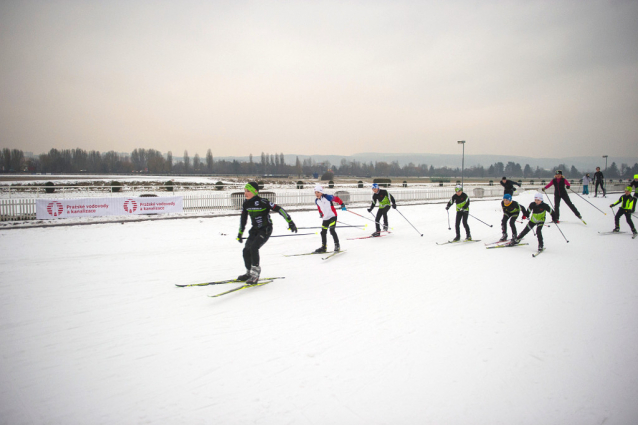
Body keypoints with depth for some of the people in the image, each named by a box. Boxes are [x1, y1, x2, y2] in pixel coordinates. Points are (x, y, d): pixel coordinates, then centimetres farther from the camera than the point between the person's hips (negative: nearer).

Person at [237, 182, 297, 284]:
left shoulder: (262, 202, -21)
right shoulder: (246, 204, 1)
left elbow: (278, 209, -20)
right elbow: (243, 218, 16)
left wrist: (290, 222, -21)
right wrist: (240, 233, 20)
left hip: (265, 229, -7)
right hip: (255, 230, 7)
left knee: (253, 247, -23)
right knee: (246, 250, 1)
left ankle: (255, 274, -13)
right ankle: (249, 272, 23)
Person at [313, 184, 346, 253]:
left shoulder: (327, 197, -20)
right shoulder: (317, 201, 0)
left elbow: (336, 199, -11)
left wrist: (342, 205, -3)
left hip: (332, 216, -7)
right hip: (325, 218, 7)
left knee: (332, 230, -18)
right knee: (323, 232, 10)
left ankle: (337, 245, -5)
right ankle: (323, 248, 24)